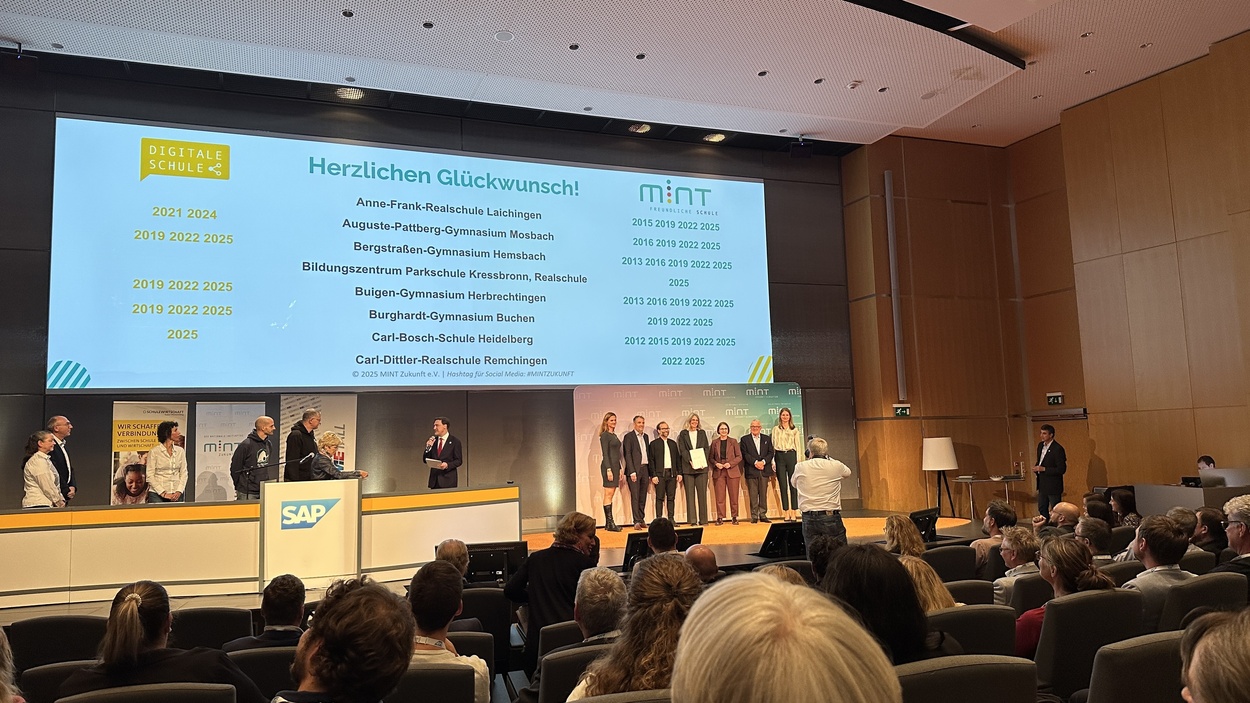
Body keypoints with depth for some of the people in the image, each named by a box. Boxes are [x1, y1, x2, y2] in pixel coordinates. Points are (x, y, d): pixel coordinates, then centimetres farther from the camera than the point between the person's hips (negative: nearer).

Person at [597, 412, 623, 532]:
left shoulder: (614, 435, 18)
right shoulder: (605, 435, -7)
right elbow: (605, 454, -14)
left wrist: (619, 469, 18)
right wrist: (608, 469, -20)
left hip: (615, 466, 9)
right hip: (608, 466, -9)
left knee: (611, 495, 7)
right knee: (608, 494, -8)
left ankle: (608, 523, 9)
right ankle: (610, 523, -9)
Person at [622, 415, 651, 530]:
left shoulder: (646, 436, 16)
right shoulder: (629, 437, -2)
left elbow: (649, 454, 17)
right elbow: (627, 455, -8)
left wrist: (650, 472, 12)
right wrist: (632, 472, -15)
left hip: (645, 469, 6)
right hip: (634, 470, -6)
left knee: (643, 497, 9)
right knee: (635, 496, -6)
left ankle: (642, 520, 15)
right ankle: (637, 521, -5)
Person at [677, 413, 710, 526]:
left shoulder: (702, 433, 14)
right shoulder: (683, 434, 8)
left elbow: (706, 449, 8)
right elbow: (682, 450, 0)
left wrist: (703, 462, -7)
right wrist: (690, 461, -14)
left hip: (702, 466, 1)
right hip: (688, 467, -1)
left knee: (702, 493, 0)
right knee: (690, 494, -1)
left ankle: (703, 519, 5)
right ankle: (692, 520, 1)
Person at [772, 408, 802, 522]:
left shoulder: (795, 430, 9)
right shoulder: (775, 429, 10)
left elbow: (798, 446, 6)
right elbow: (773, 445, 7)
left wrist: (798, 460, -4)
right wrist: (773, 461, -1)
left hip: (791, 456, -1)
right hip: (779, 457, 1)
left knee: (793, 485, -3)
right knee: (783, 486, 2)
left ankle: (794, 513, 1)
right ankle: (786, 513, 6)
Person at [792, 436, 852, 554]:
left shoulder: (800, 467, -1)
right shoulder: (836, 466, -4)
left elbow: (794, 484, 19)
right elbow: (848, 472, 20)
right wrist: (828, 458, 26)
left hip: (808, 519, 1)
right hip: (831, 517, -1)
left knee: (812, 555, 6)